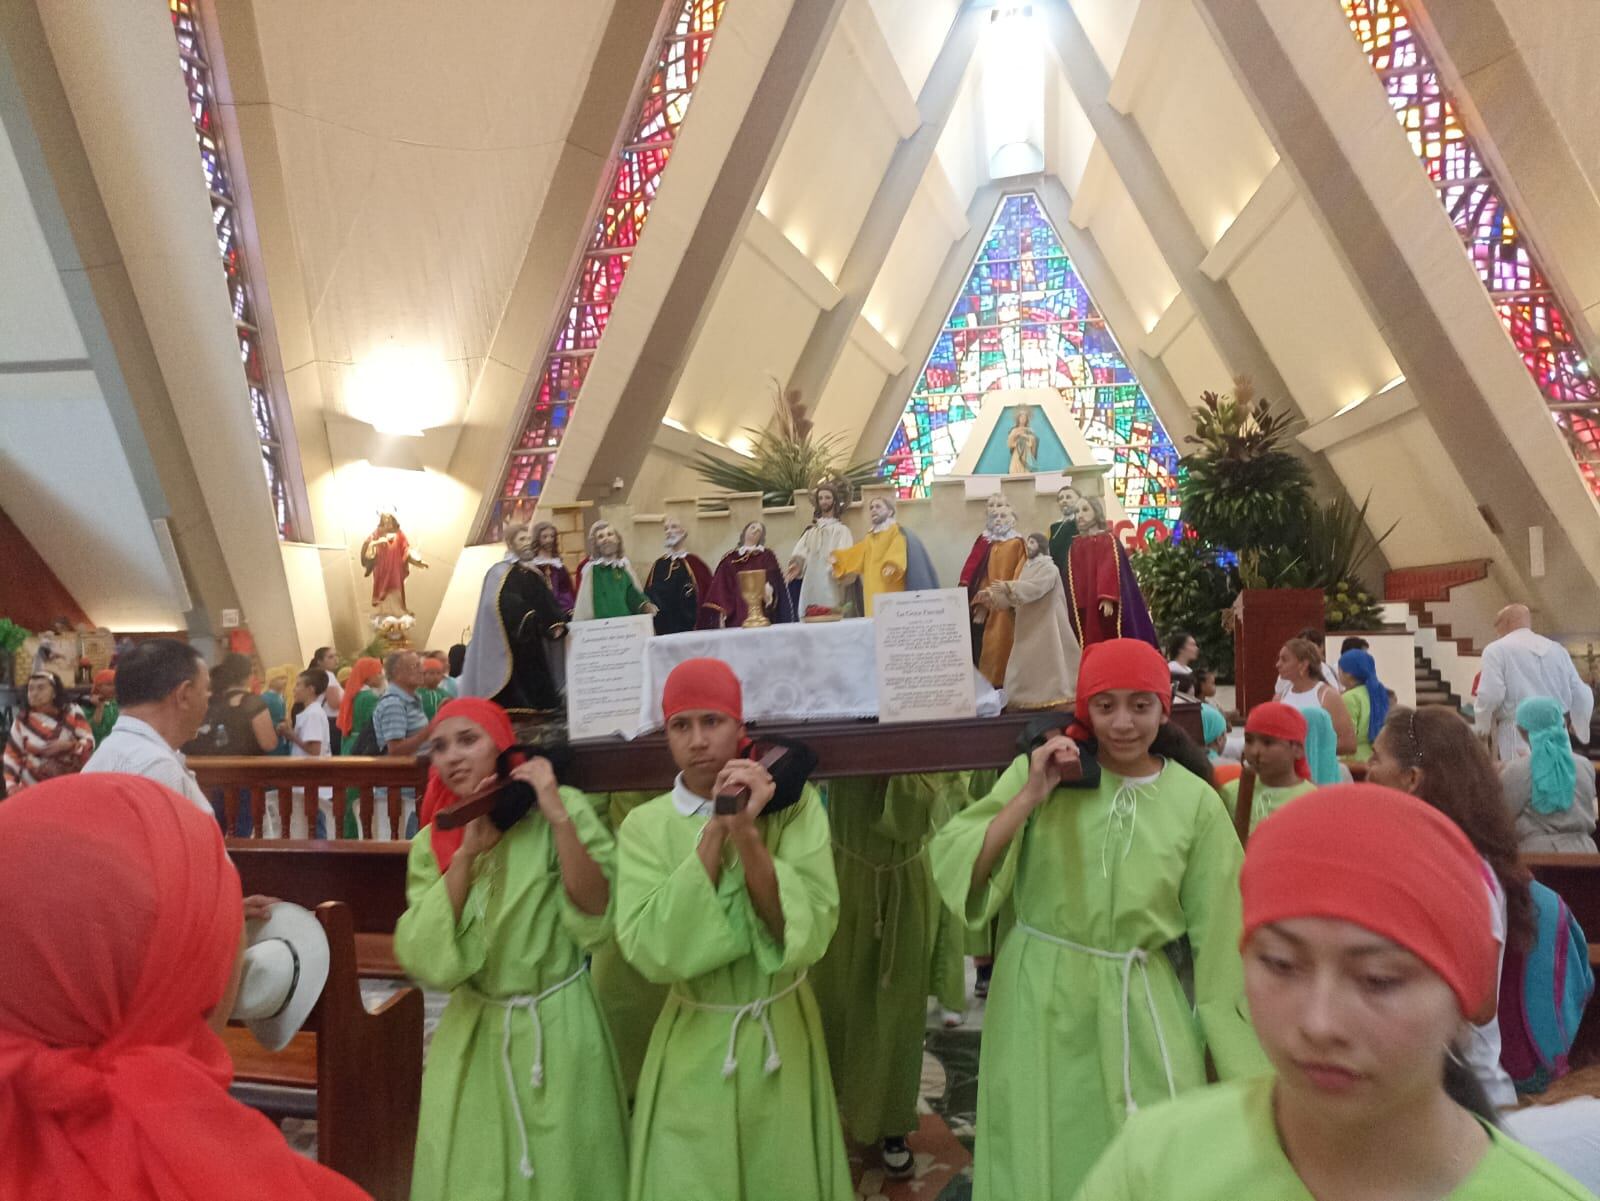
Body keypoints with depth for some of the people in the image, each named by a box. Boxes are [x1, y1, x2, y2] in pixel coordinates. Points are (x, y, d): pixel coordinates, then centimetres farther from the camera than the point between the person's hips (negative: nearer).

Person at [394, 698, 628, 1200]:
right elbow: (428, 960, -12)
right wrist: (465, 854, -19)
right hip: (471, 1036, 3)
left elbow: (594, 921, -21)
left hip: (557, 1029, -3)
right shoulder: (433, 842, -1)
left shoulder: (561, 809, -12)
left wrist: (559, 818, -28)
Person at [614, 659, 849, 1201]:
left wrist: (747, 832, -29)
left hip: (783, 1035, 0)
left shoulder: (793, 804, -10)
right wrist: (716, 832, -24)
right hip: (692, 1047, 0)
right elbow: (652, 952, -21)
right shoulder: (646, 825, -8)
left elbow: (807, 934, -19)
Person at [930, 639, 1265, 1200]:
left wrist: (1236, 1049, 4)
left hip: (1143, 1008, 0)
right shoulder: (1043, 769, -7)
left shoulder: (1196, 802, -5)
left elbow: (1216, 932, 2)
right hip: (1040, 1001, 0)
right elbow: (954, 868, -14)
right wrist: (1030, 797, -23)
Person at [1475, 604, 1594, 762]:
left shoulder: (1497, 649, -4)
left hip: (1518, 736, -6)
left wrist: (1482, 727, 3)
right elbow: (1581, 695, 15)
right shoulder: (1557, 649, 13)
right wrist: (1580, 728, 31)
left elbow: (1490, 695, -15)